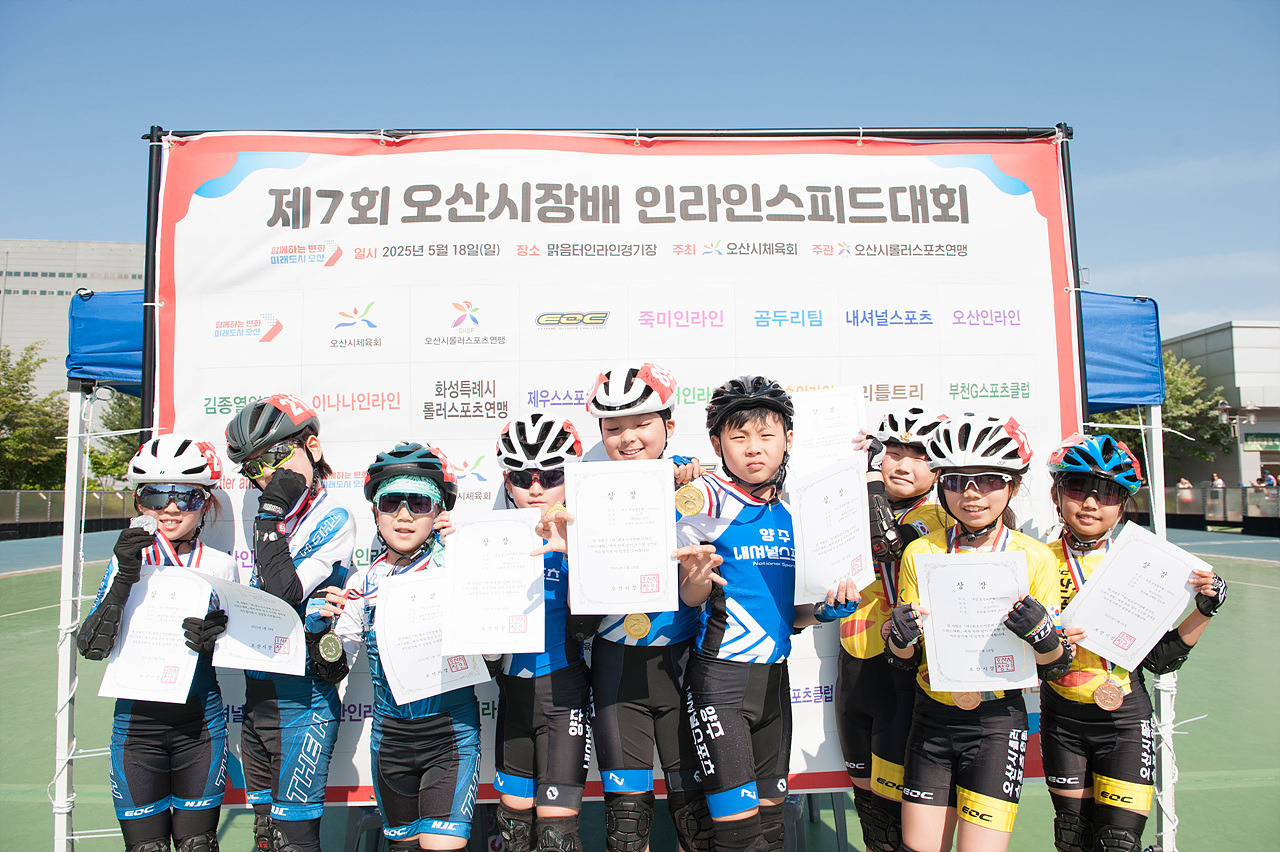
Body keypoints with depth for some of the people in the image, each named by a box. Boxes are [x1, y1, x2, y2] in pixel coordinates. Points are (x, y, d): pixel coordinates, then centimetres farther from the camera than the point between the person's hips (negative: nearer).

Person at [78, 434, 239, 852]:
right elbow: (90, 646, -10)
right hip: (137, 720, 0)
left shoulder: (221, 566, 1)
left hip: (200, 724, 0)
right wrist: (125, 577, -21)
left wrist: (213, 641, -18)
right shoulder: (130, 559, 0)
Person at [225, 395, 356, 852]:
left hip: (302, 703, -7)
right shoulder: (270, 518, 10)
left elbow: (283, 595, -23)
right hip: (255, 701, 8)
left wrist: (273, 513, -19)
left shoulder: (334, 521, -12)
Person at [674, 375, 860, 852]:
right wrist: (698, 579, -30)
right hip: (720, 674, -5)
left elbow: (789, 614, 14)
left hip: (774, 676, 6)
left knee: (769, 813, 17)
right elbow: (689, 595, -8)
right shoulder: (703, 497, -8)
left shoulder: (790, 512, 8)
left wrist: (827, 608, -6)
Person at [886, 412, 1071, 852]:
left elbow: (1054, 668, -1)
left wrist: (1041, 634, -22)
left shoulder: (1035, 558, -6)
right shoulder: (920, 552, -2)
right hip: (931, 719, 2)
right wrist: (902, 637, -19)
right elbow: (902, 660, 3)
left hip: (997, 721, -2)